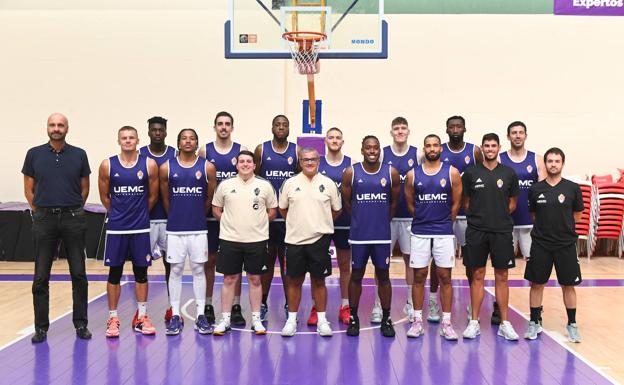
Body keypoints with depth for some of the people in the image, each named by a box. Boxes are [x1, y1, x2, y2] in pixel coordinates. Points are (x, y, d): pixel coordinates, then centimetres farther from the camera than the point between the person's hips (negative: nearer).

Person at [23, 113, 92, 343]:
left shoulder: (79, 155, 3)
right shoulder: (34, 154, 3)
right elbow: (29, 189, 9)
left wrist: (73, 210, 7)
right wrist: (40, 211, 4)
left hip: (73, 219, 0)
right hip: (44, 220, 0)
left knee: (78, 274, 3)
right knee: (41, 277, 2)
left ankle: (81, 324, 14)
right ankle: (41, 327, 13)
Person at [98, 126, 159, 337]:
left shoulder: (149, 165, -2)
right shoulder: (107, 165, -1)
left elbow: (153, 196, 7)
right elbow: (104, 196, 8)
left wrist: (139, 214, 11)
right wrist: (119, 213, 12)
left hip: (141, 227, 0)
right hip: (116, 227, 0)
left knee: (141, 272, 7)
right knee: (114, 273, 5)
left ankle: (141, 317, 17)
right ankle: (113, 318, 14)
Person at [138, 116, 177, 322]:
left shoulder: (175, 155, 4)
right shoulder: (139, 155, 2)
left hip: (170, 217, 1)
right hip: (146, 218, -1)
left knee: (171, 262, 8)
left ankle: (172, 308, 18)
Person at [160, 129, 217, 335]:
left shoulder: (208, 167, 0)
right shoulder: (166, 168, 2)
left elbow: (210, 198, 8)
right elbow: (165, 199, 11)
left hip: (198, 229, 0)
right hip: (175, 229, 0)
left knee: (198, 270, 6)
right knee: (175, 270, 5)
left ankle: (201, 316, 12)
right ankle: (175, 316, 12)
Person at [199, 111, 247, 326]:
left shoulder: (241, 151, 2)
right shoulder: (204, 151, 3)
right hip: (210, 213, 0)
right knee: (209, 259, 6)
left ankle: (236, 307, 12)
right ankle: (208, 306, 16)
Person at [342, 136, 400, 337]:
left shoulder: (391, 173, 0)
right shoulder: (350, 173, -3)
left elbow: (394, 203, 10)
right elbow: (347, 202, 6)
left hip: (382, 234, 1)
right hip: (358, 234, 0)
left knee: (383, 276, 8)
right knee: (356, 275, 8)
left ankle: (386, 319, 18)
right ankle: (353, 318, 19)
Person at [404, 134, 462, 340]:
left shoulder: (451, 172, 0)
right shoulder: (413, 174, 3)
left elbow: (456, 203, 6)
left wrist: (445, 222, 9)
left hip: (444, 232, -1)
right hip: (419, 232, 1)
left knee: (445, 277, 2)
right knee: (419, 276, 4)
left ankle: (446, 322, 9)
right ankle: (417, 321, 13)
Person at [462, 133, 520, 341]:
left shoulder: (509, 173, 4)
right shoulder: (471, 173, 2)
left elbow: (513, 202, 11)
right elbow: (465, 201, 8)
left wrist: (500, 217, 5)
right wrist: (477, 217, 3)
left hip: (502, 231, 1)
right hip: (476, 231, 0)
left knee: (501, 277, 4)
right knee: (477, 275, 5)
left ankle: (504, 323, 12)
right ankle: (474, 322, 12)